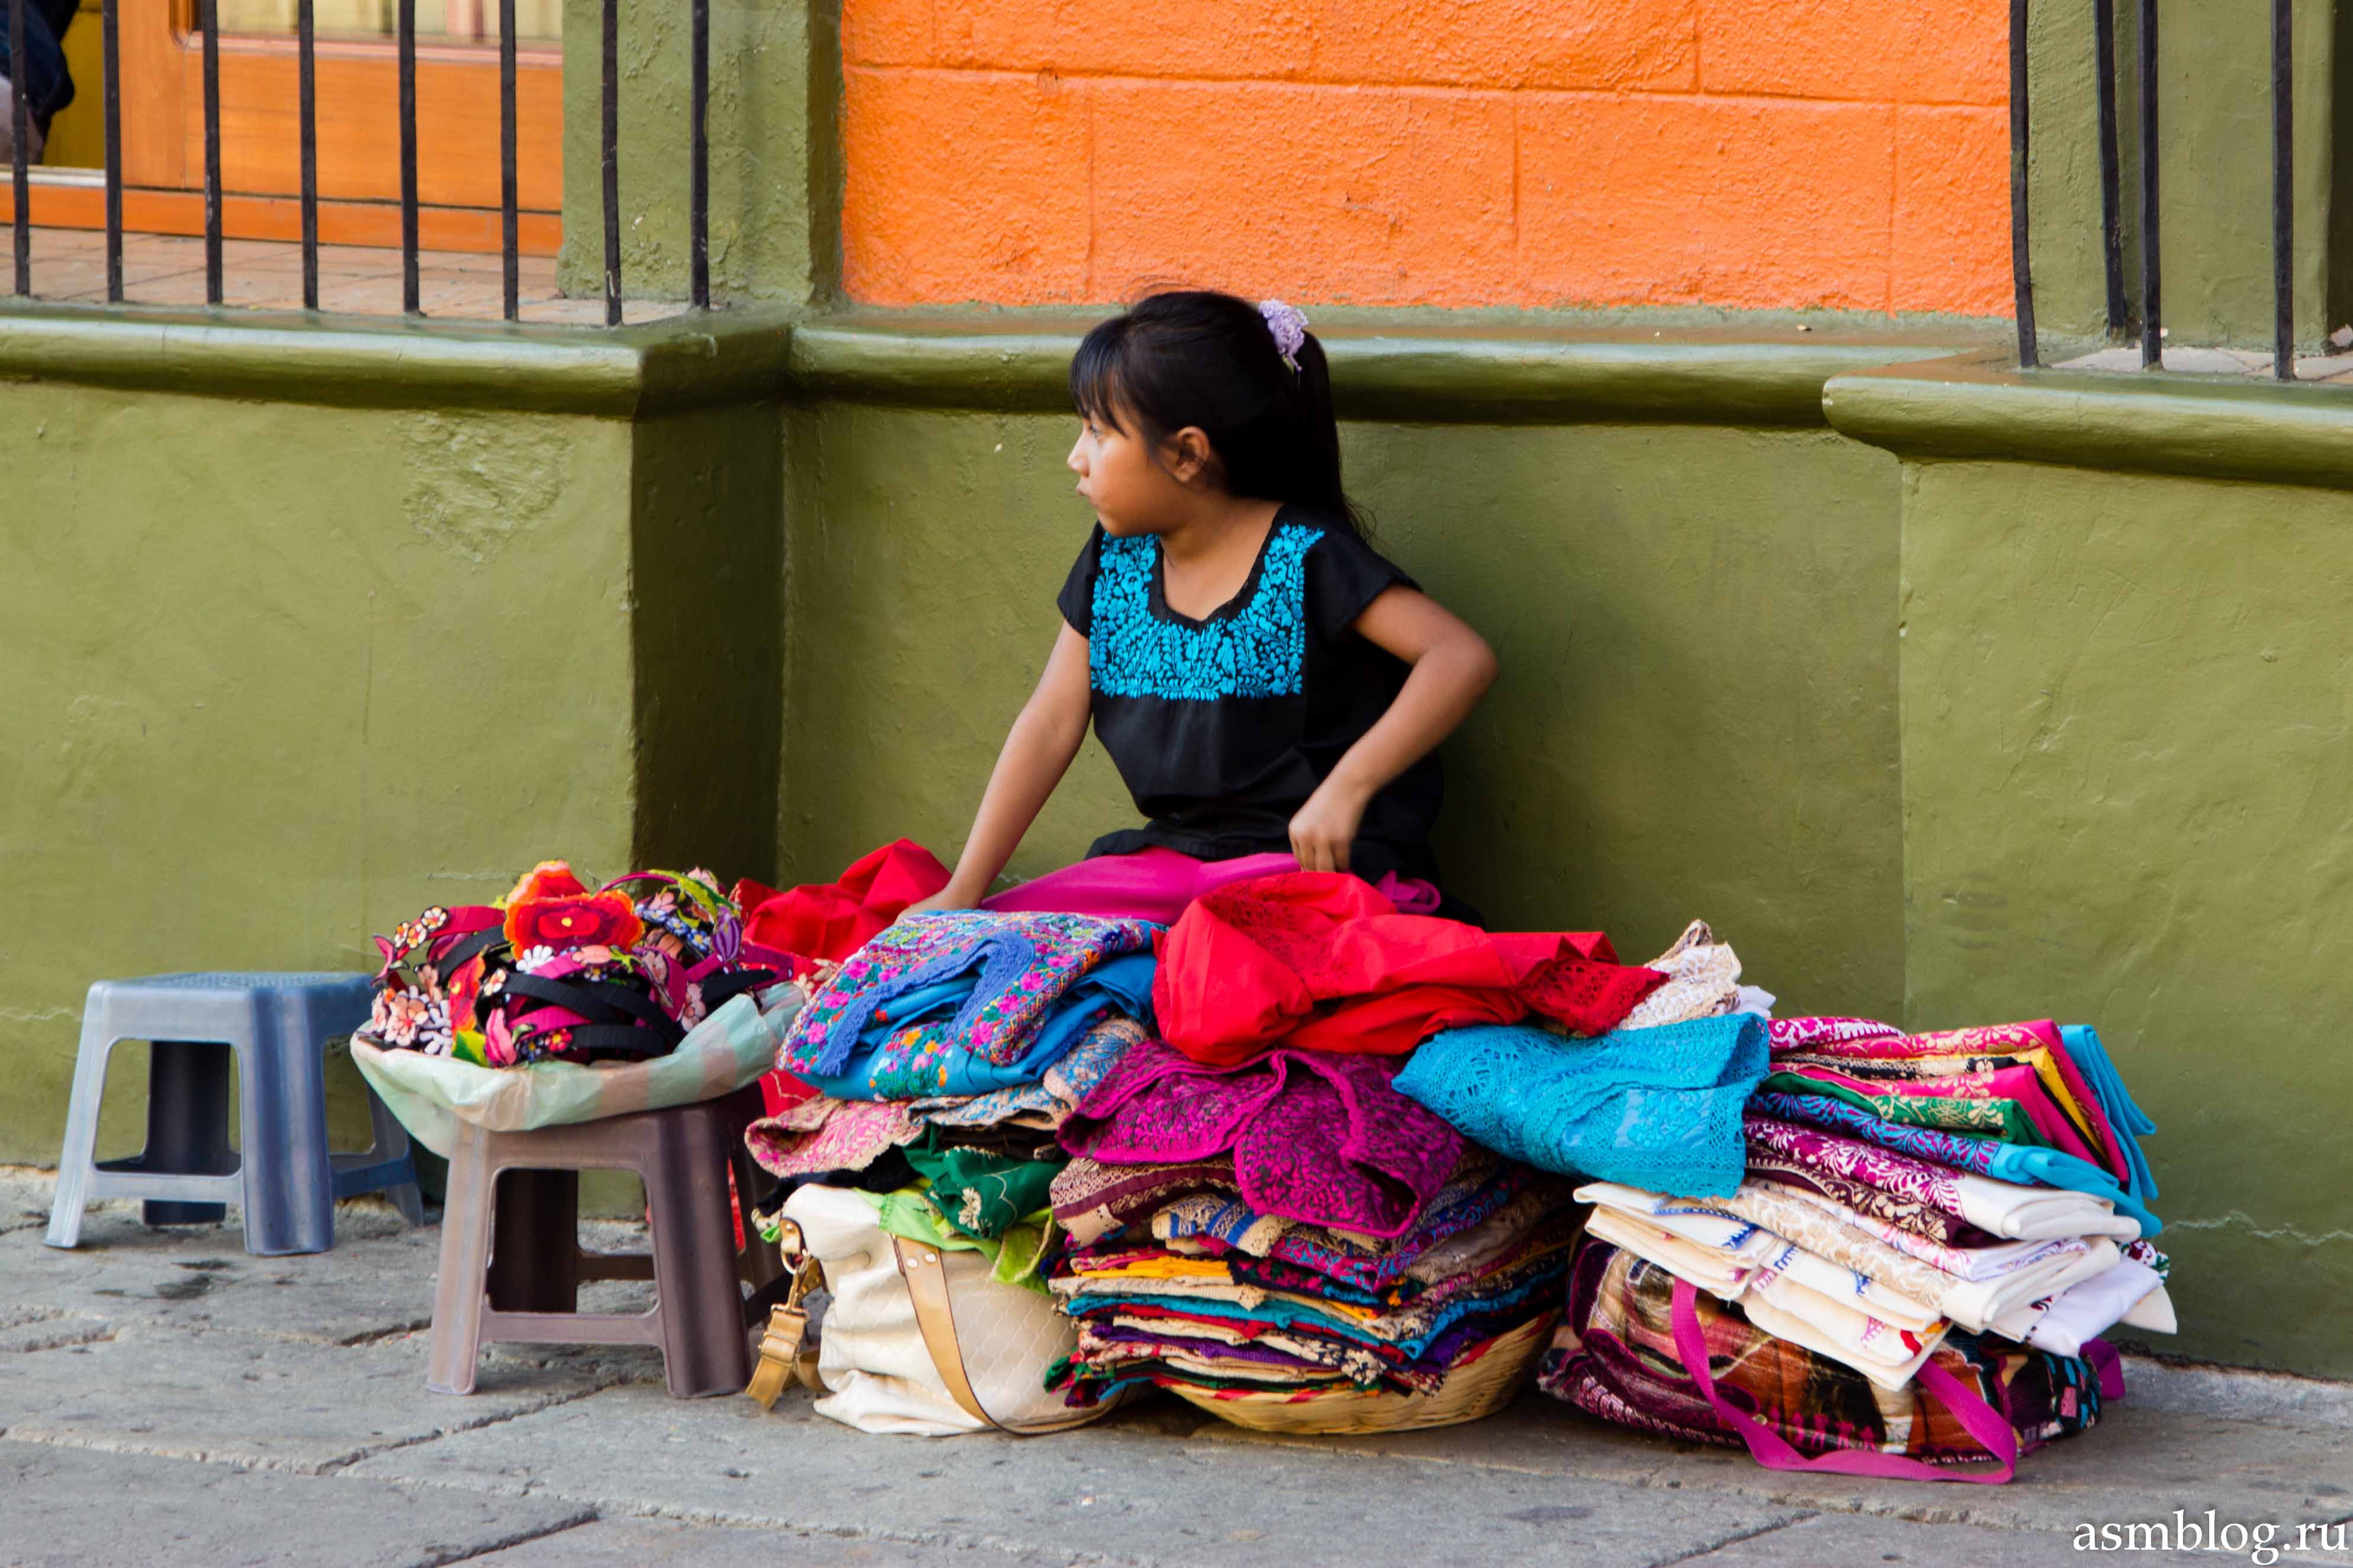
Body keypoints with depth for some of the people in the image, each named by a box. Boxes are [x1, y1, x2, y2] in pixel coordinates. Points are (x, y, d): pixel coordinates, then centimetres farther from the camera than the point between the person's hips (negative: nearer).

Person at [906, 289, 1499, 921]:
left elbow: (1462, 658, -21)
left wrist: (1347, 787, -29)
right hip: (1174, 858, 7)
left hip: (1312, 862, -7)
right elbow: (1051, 726, 6)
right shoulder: (1116, 561, 8)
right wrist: (962, 894, 0)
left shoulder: (1304, 560, -12)